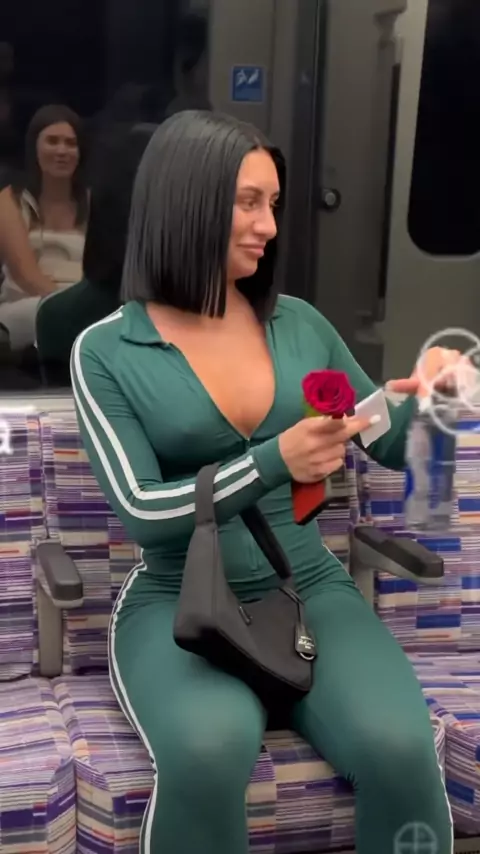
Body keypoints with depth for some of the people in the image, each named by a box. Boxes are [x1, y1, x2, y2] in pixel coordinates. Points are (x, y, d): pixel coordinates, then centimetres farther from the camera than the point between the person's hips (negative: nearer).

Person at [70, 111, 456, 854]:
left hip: (308, 588, 3)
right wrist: (273, 463, -22)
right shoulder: (107, 351, -3)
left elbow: (389, 446, 16)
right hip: (177, 601, -2)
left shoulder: (300, 324, 8)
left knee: (397, 747, -27)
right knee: (210, 750, -35)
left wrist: (421, 397, -6)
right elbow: (141, 510, -11)